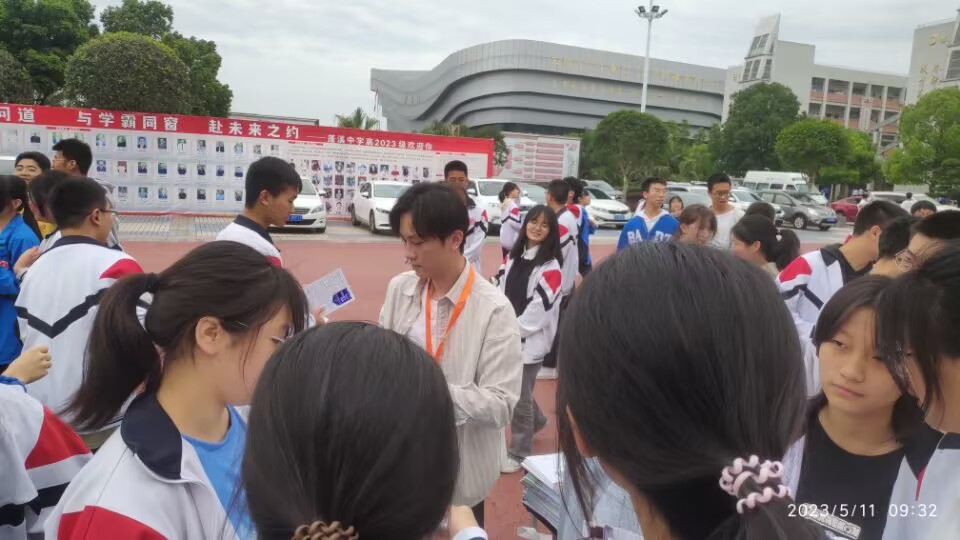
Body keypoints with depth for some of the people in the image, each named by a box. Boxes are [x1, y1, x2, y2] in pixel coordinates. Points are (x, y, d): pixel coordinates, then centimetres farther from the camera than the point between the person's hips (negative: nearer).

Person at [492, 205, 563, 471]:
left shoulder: (550, 267, -13)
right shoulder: (513, 257, 8)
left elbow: (539, 308, -18)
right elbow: (499, 290, 6)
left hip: (530, 341, -7)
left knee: (519, 397, 2)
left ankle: (519, 452, 21)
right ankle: (536, 421, 48)